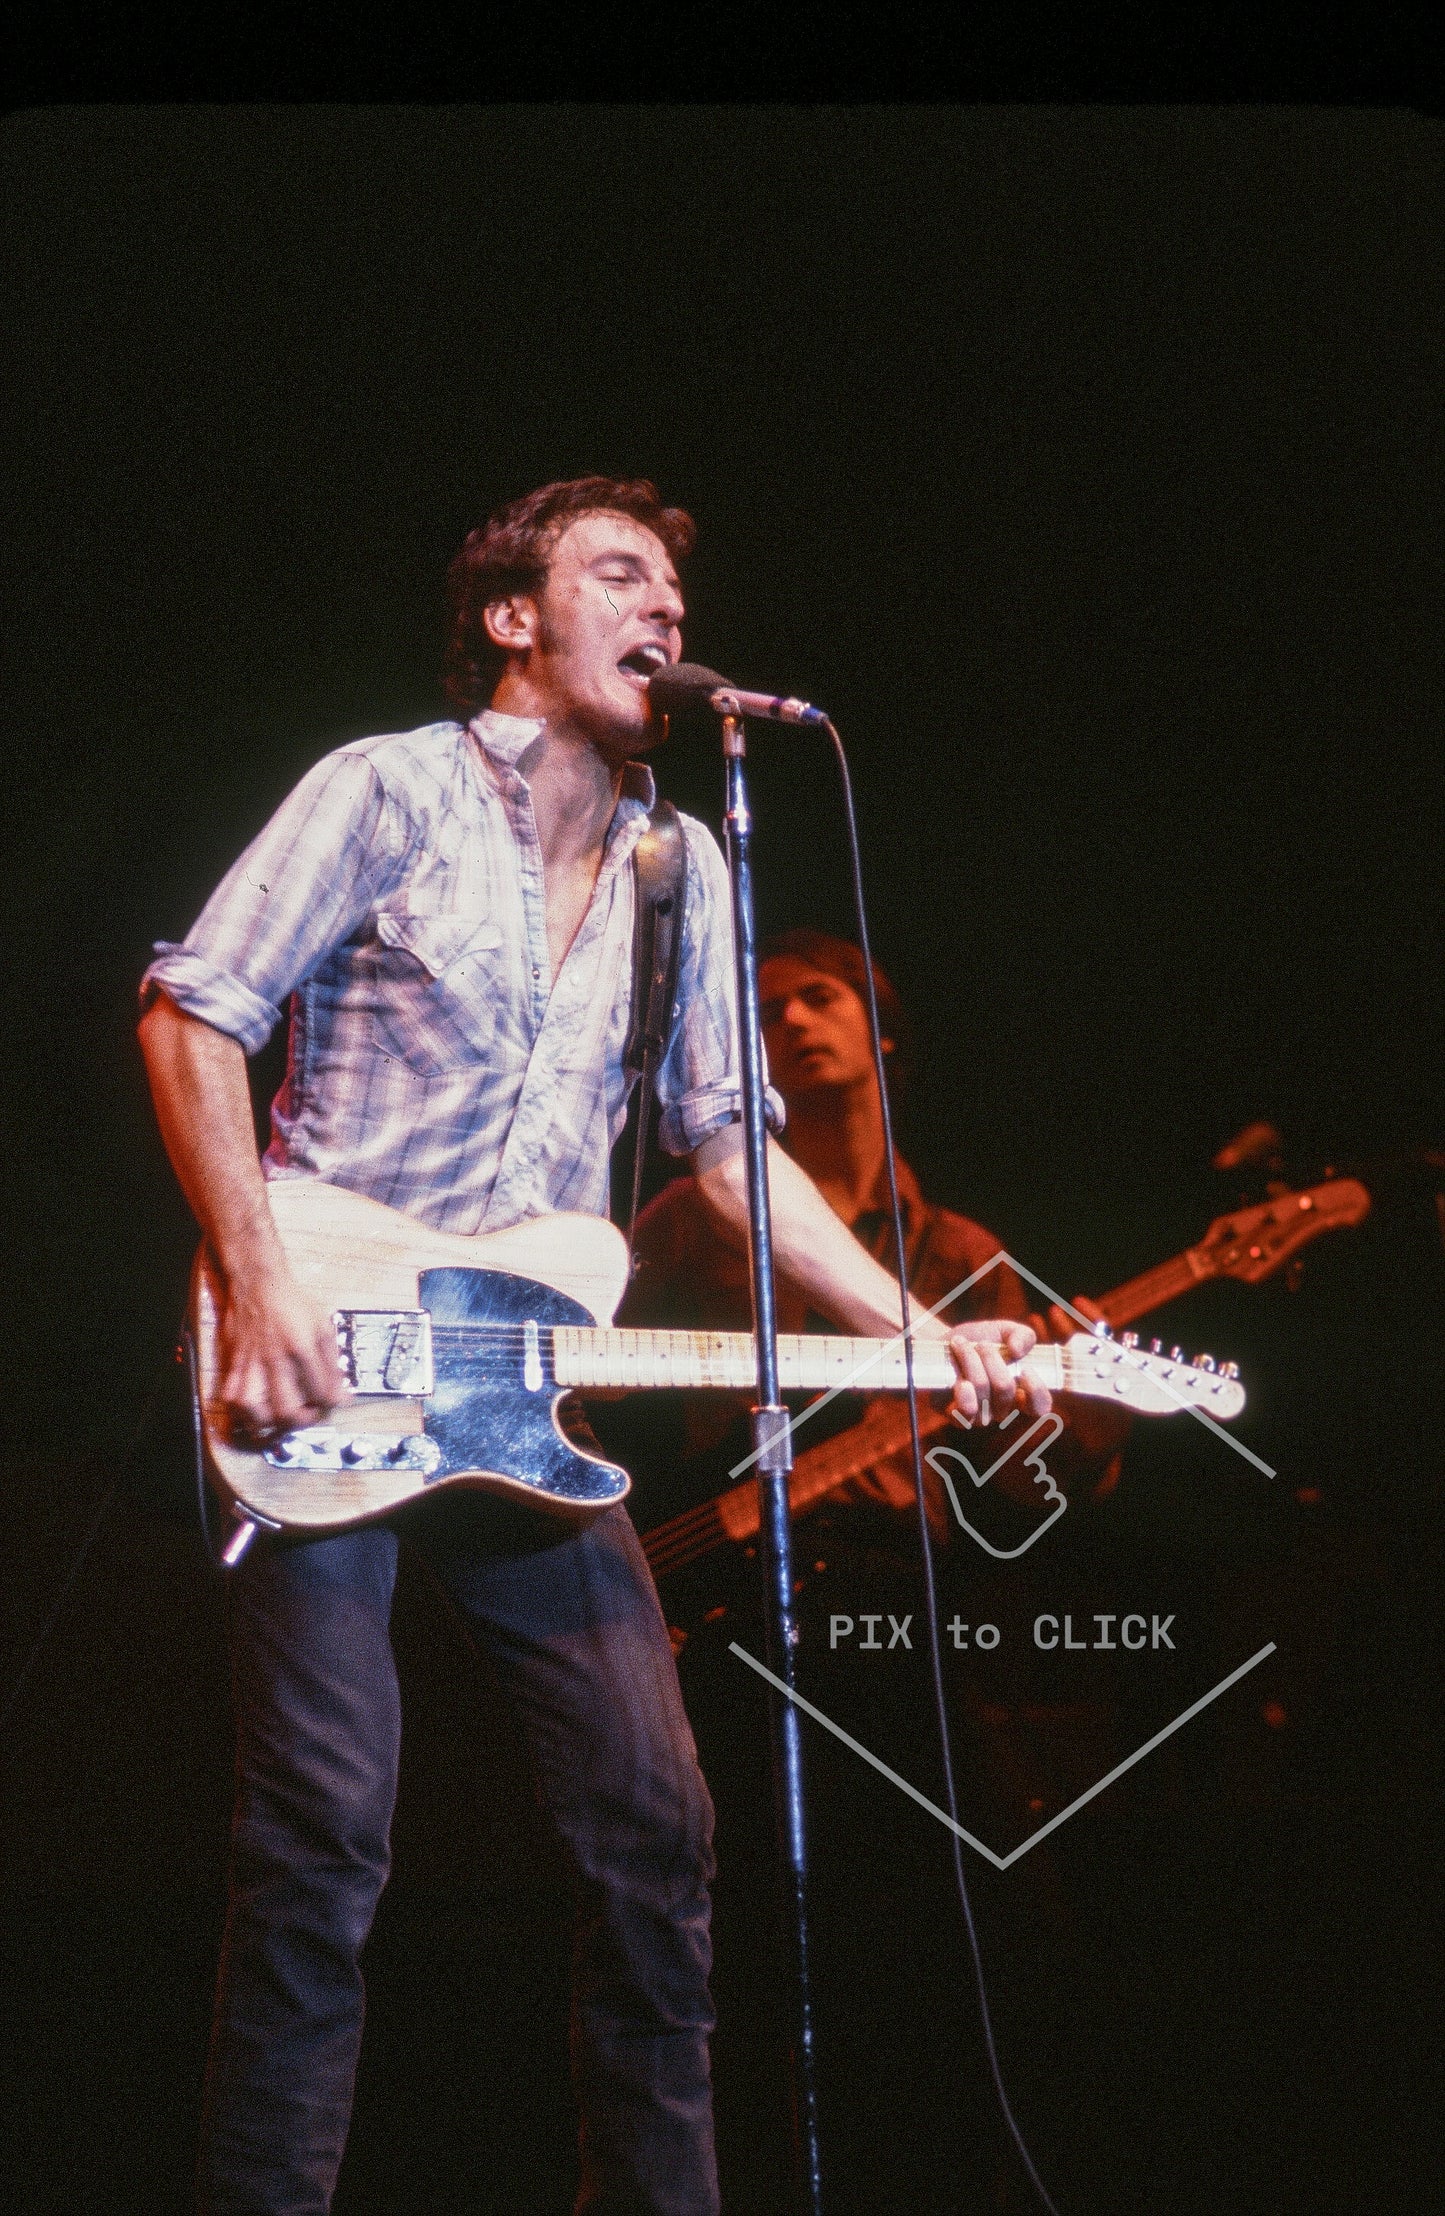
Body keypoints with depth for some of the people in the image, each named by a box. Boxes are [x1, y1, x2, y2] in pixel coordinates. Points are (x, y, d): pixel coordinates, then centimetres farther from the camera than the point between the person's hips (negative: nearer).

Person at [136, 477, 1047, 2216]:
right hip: (321, 1365, -5)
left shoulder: (684, 869, 14)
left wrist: (920, 1335, 1)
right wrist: (255, 1286, -17)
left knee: (651, 1821, 3)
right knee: (324, 1828, -9)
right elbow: (193, 1010, -6)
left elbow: (728, 1141, 13)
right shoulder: (390, 791, -3)